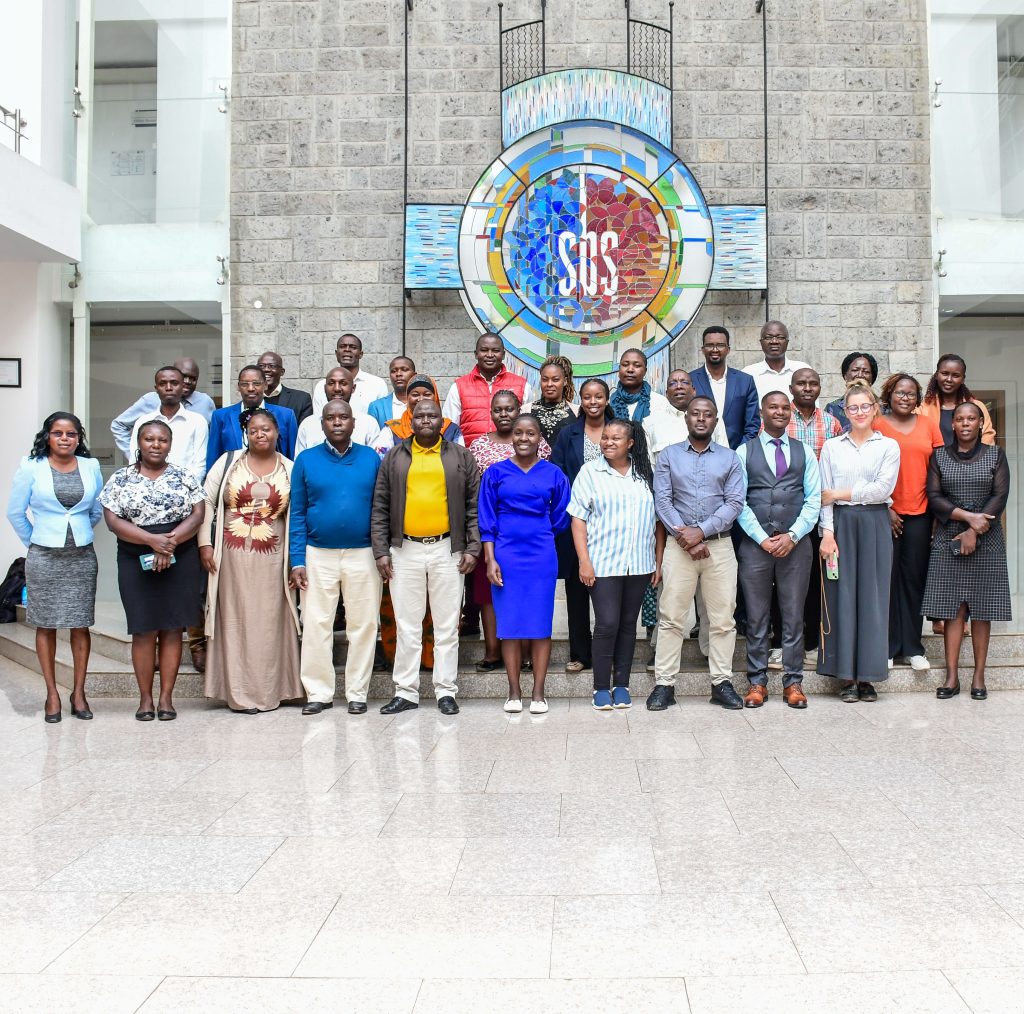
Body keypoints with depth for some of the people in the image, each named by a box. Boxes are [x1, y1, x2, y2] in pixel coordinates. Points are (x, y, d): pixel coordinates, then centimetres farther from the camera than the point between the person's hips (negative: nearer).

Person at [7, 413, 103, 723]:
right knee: (46, 625, 5)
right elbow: (15, 513, 4)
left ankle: (79, 692, 14)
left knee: (80, 625, 4)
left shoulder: (91, 467, 2)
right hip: (43, 558, -1)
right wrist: (34, 542, 11)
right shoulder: (31, 467, -4)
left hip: (82, 557, 2)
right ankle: (52, 694, 14)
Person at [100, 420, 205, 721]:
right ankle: (145, 697, 11)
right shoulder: (120, 479, 4)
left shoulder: (185, 476, 6)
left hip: (180, 561, 1)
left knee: (172, 628, 2)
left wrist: (171, 540, -16)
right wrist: (153, 540, -16)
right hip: (137, 563, 0)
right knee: (144, 630, 1)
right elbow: (113, 520, -4)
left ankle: (166, 696, 9)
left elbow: (197, 515, 0)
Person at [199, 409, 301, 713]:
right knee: (236, 619, 2)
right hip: (232, 555, 0)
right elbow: (206, 502, 5)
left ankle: (269, 690, 13)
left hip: (272, 558, 0)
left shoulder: (290, 469, 6)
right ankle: (240, 693, 9)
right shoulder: (227, 462, 6)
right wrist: (205, 544, -2)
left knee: (269, 621, 3)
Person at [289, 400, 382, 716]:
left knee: (363, 625, 4)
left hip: (363, 555, 0)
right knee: (316, 625, 3)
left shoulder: (371, 459, 4)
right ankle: (319, 693, 14)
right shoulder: (306, 460, 4)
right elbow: (297, 513, 2)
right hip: (318, 556, 0)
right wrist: (297, 562, -4)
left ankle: (357, 693, 15)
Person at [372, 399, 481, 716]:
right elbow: (380, 508, 6)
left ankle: (446, 691, 13)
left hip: (447, 551, 0)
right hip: (404, 551, 1)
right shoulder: (394, 458, 8)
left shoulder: (461, 457, 7)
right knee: (407, 627, 6)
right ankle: (406, 692, 14)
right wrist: (381, 551, -1)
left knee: (447, 626, 4)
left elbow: (474, 507, 5)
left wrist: (472, 548, -3)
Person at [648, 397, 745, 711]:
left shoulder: (730, 458, 10)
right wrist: (684, 535, -12)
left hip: (719, 545, 1)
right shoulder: (668, 455, 9)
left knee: (723, 618, 3)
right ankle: (664, 684, 4)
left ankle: (722, 683, 12)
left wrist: (701, 531, -12)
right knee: (671, 617, -1)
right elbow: (662, 501, 0)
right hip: (678, 544, -1)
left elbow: (735, 503, -1)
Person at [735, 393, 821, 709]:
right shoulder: (744, 452, 5)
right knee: (756, 617, 4)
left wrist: (792, 535, -9)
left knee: (794, 616, 5)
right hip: (755, 543, -1)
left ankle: (793, 682, 13)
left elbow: (814, 499, 4)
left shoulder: (804, 452, 10)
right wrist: (763, 539, -10)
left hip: (795, 543, 1)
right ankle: (757, 682, 12)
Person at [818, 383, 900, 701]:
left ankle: (868, 675, 8)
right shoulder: (831, 446, 8)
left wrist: (842, 494, -6)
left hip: (874, 526, 0)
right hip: (841, 525, 1)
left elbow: (883, 488, -7)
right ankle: (846, 676, 6)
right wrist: (827, 533, -7)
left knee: (872, 597, 1)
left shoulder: (888, 446, 6)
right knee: (841, 596, 0)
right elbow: (824, 495, 2)